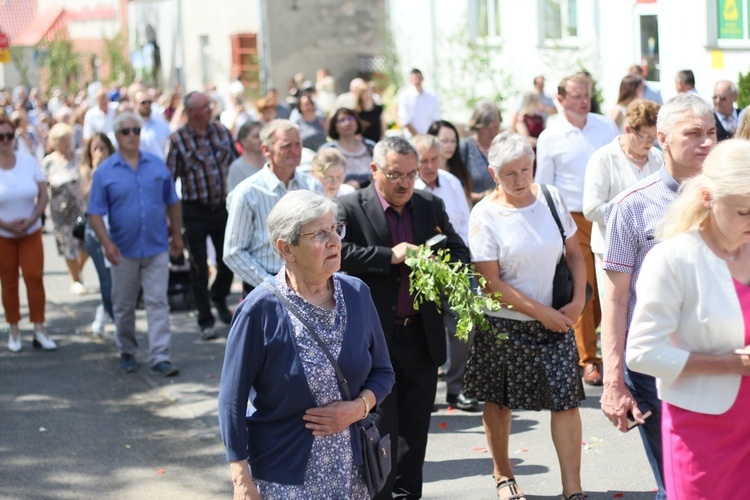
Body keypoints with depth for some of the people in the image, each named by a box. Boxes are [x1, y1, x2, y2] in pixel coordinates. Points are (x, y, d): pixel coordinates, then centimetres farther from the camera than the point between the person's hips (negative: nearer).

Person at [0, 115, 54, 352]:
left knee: (35, 278, -6)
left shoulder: (29, 161, -3)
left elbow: (43, 195, -1)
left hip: (31, 232, 1)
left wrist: (31, 219, -15)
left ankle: (39, 332, -2)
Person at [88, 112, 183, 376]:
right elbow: (95, 213, -6)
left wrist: (177, 235, 11)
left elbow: (172, 203, 11)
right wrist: (107, 243, -17)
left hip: (157, 248, 1)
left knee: (158, 304, -3)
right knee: (123, 306, 11)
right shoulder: (105, 172, -3)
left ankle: (160, 357, -2)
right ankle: (127, 353, 27)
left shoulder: (157, 165, 2)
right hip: (124, 251, 0)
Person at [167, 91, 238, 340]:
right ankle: (205, 321, 13)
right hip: (195, 210, -3)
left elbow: (234, 163, 12)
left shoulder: (221, 130, 3)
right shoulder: (178, 139, -8)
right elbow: (170, 177, -7)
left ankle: (219, 297, 39)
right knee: (199, 267, 3)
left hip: (223, 206, 4)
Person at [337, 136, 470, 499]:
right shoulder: (351, 208, -6)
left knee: (415, 425, 13)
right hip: (376, 337, -5)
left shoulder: (431, 206, 9)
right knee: (381, 425, -1)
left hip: (422, 336, 5)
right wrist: (390, 256, -23)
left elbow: (460, 253, 12)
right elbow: (338, 252, -20)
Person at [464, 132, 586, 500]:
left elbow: (574, 253, 6)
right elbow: (491, 282, -13)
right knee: (499, 401, 11)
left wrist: (578, 301, -8)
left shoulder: (550, 198, -1)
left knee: (567, 400, -3)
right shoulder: (485, 215, -11)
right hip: (505, 324, -2)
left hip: (557, 320, 2)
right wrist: (541, 312, -15)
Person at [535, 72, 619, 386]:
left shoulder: (606, 127, 5)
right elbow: (543, 188, 4)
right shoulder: (550, 138, 0)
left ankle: (582, 338, 25)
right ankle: (588, 360, 8)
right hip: (573, 219, -3)